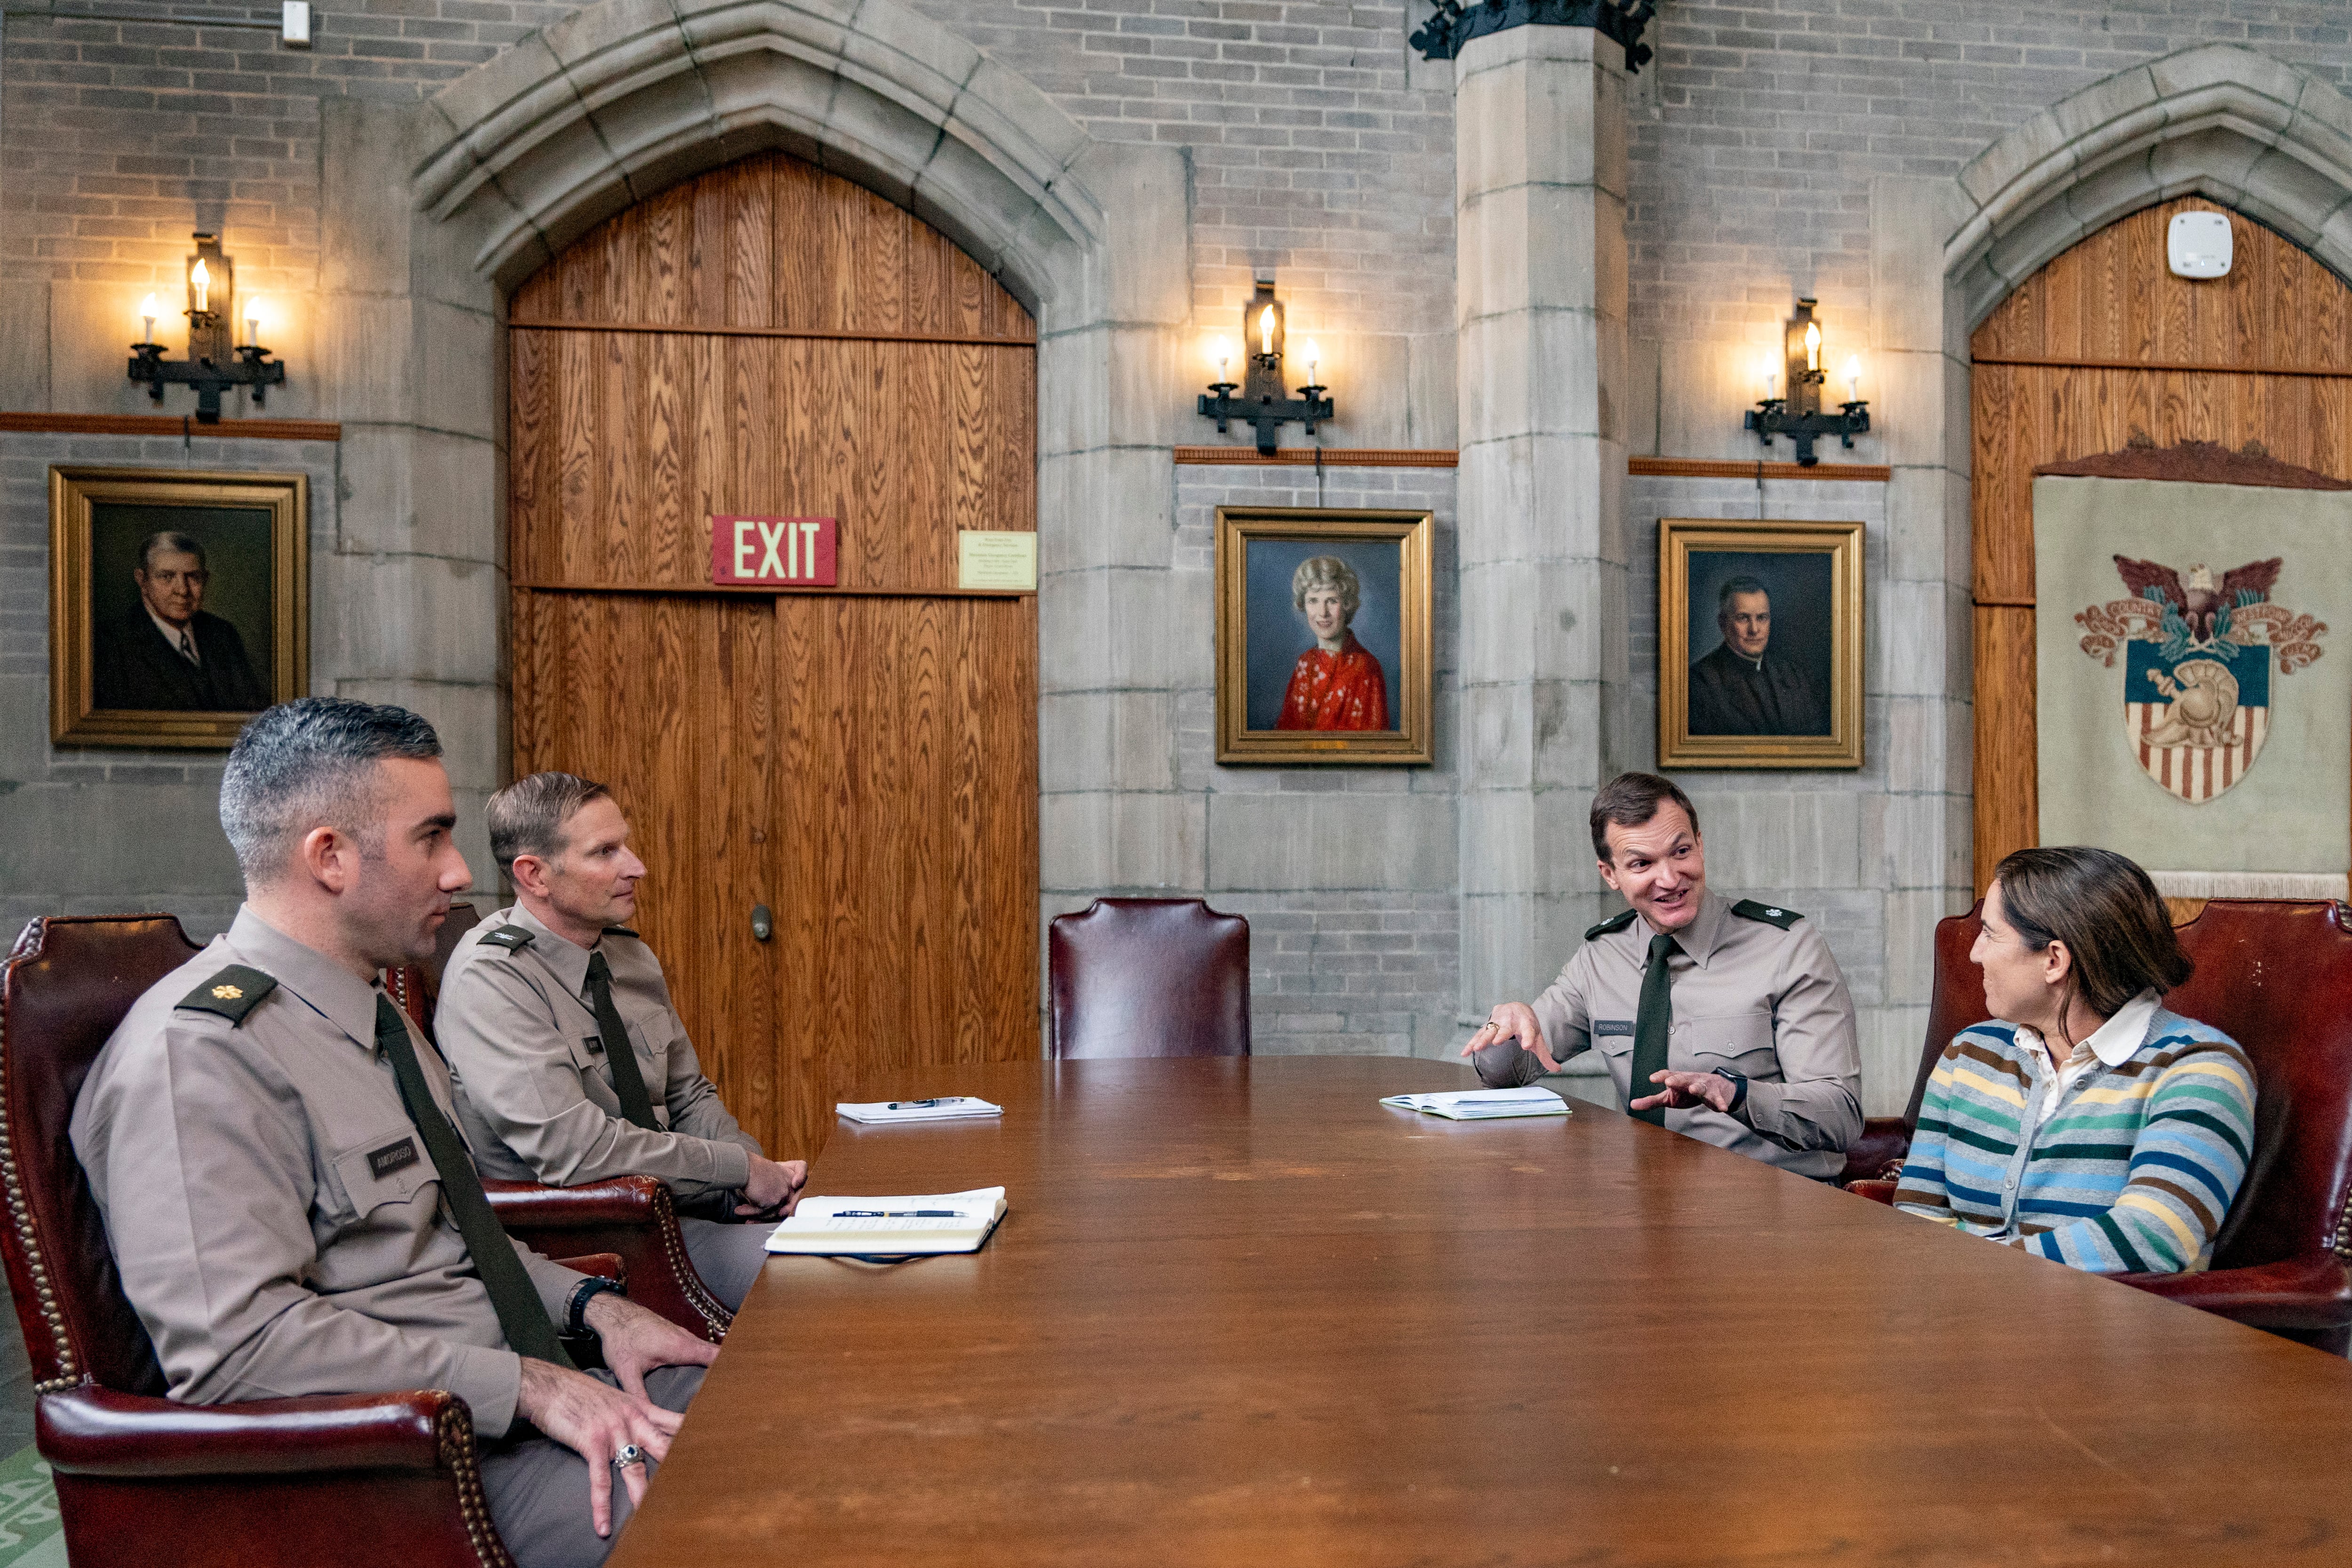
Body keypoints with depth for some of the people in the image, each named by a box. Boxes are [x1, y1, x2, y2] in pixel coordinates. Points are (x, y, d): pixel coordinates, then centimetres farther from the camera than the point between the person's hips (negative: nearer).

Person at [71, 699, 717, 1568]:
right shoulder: (199, 1052, -16)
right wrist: (528, 1386, -22)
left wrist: (592, 1304, 7)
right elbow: (236, 1345, -24)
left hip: (532, 1396, 9)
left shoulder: (374, 1011, 15)